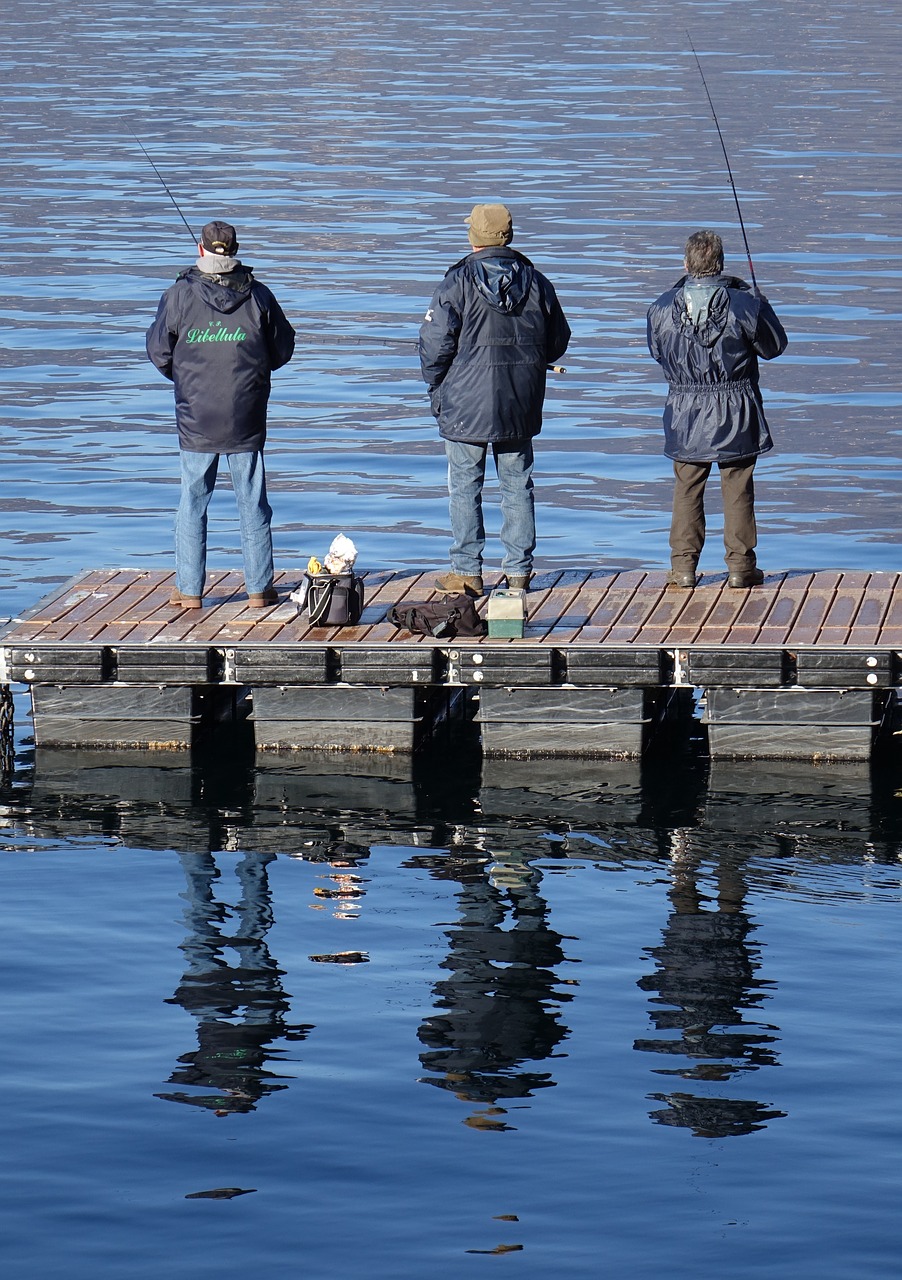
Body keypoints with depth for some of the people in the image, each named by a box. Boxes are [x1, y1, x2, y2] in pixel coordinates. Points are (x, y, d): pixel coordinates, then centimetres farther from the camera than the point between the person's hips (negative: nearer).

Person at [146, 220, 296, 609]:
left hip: (195, 419, 0)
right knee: (252, 504, 8)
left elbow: (159, 353, 2)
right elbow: (282, 350, 6)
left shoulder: (179, 296, -6)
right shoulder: (258, 296, -4)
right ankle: (259, 589, 11)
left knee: (192, 503, 8)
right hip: (246, 420, 1)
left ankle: (189, 590, 10)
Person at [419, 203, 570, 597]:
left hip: (466, 405, -4)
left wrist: (435, 388, 5)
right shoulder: (536, 282, 4)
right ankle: (519, 570, 14)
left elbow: (434, 342, -10)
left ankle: (466, 571, 4)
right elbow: (558, 340, 13)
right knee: (517, 485, 12)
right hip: (521, 408, 4)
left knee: (464, 487, 4)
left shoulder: (457, 283, -9)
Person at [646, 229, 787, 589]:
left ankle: (683, 566, 10)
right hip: (736, 416, -2)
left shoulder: (662, 308, -6)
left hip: (684, 416, 2)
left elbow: (657, 351, 11)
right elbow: (774, 346, 2)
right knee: (738, 490, 6)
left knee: (687, 490, 11)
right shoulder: (746, 304, -13)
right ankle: (740, 565, 8)